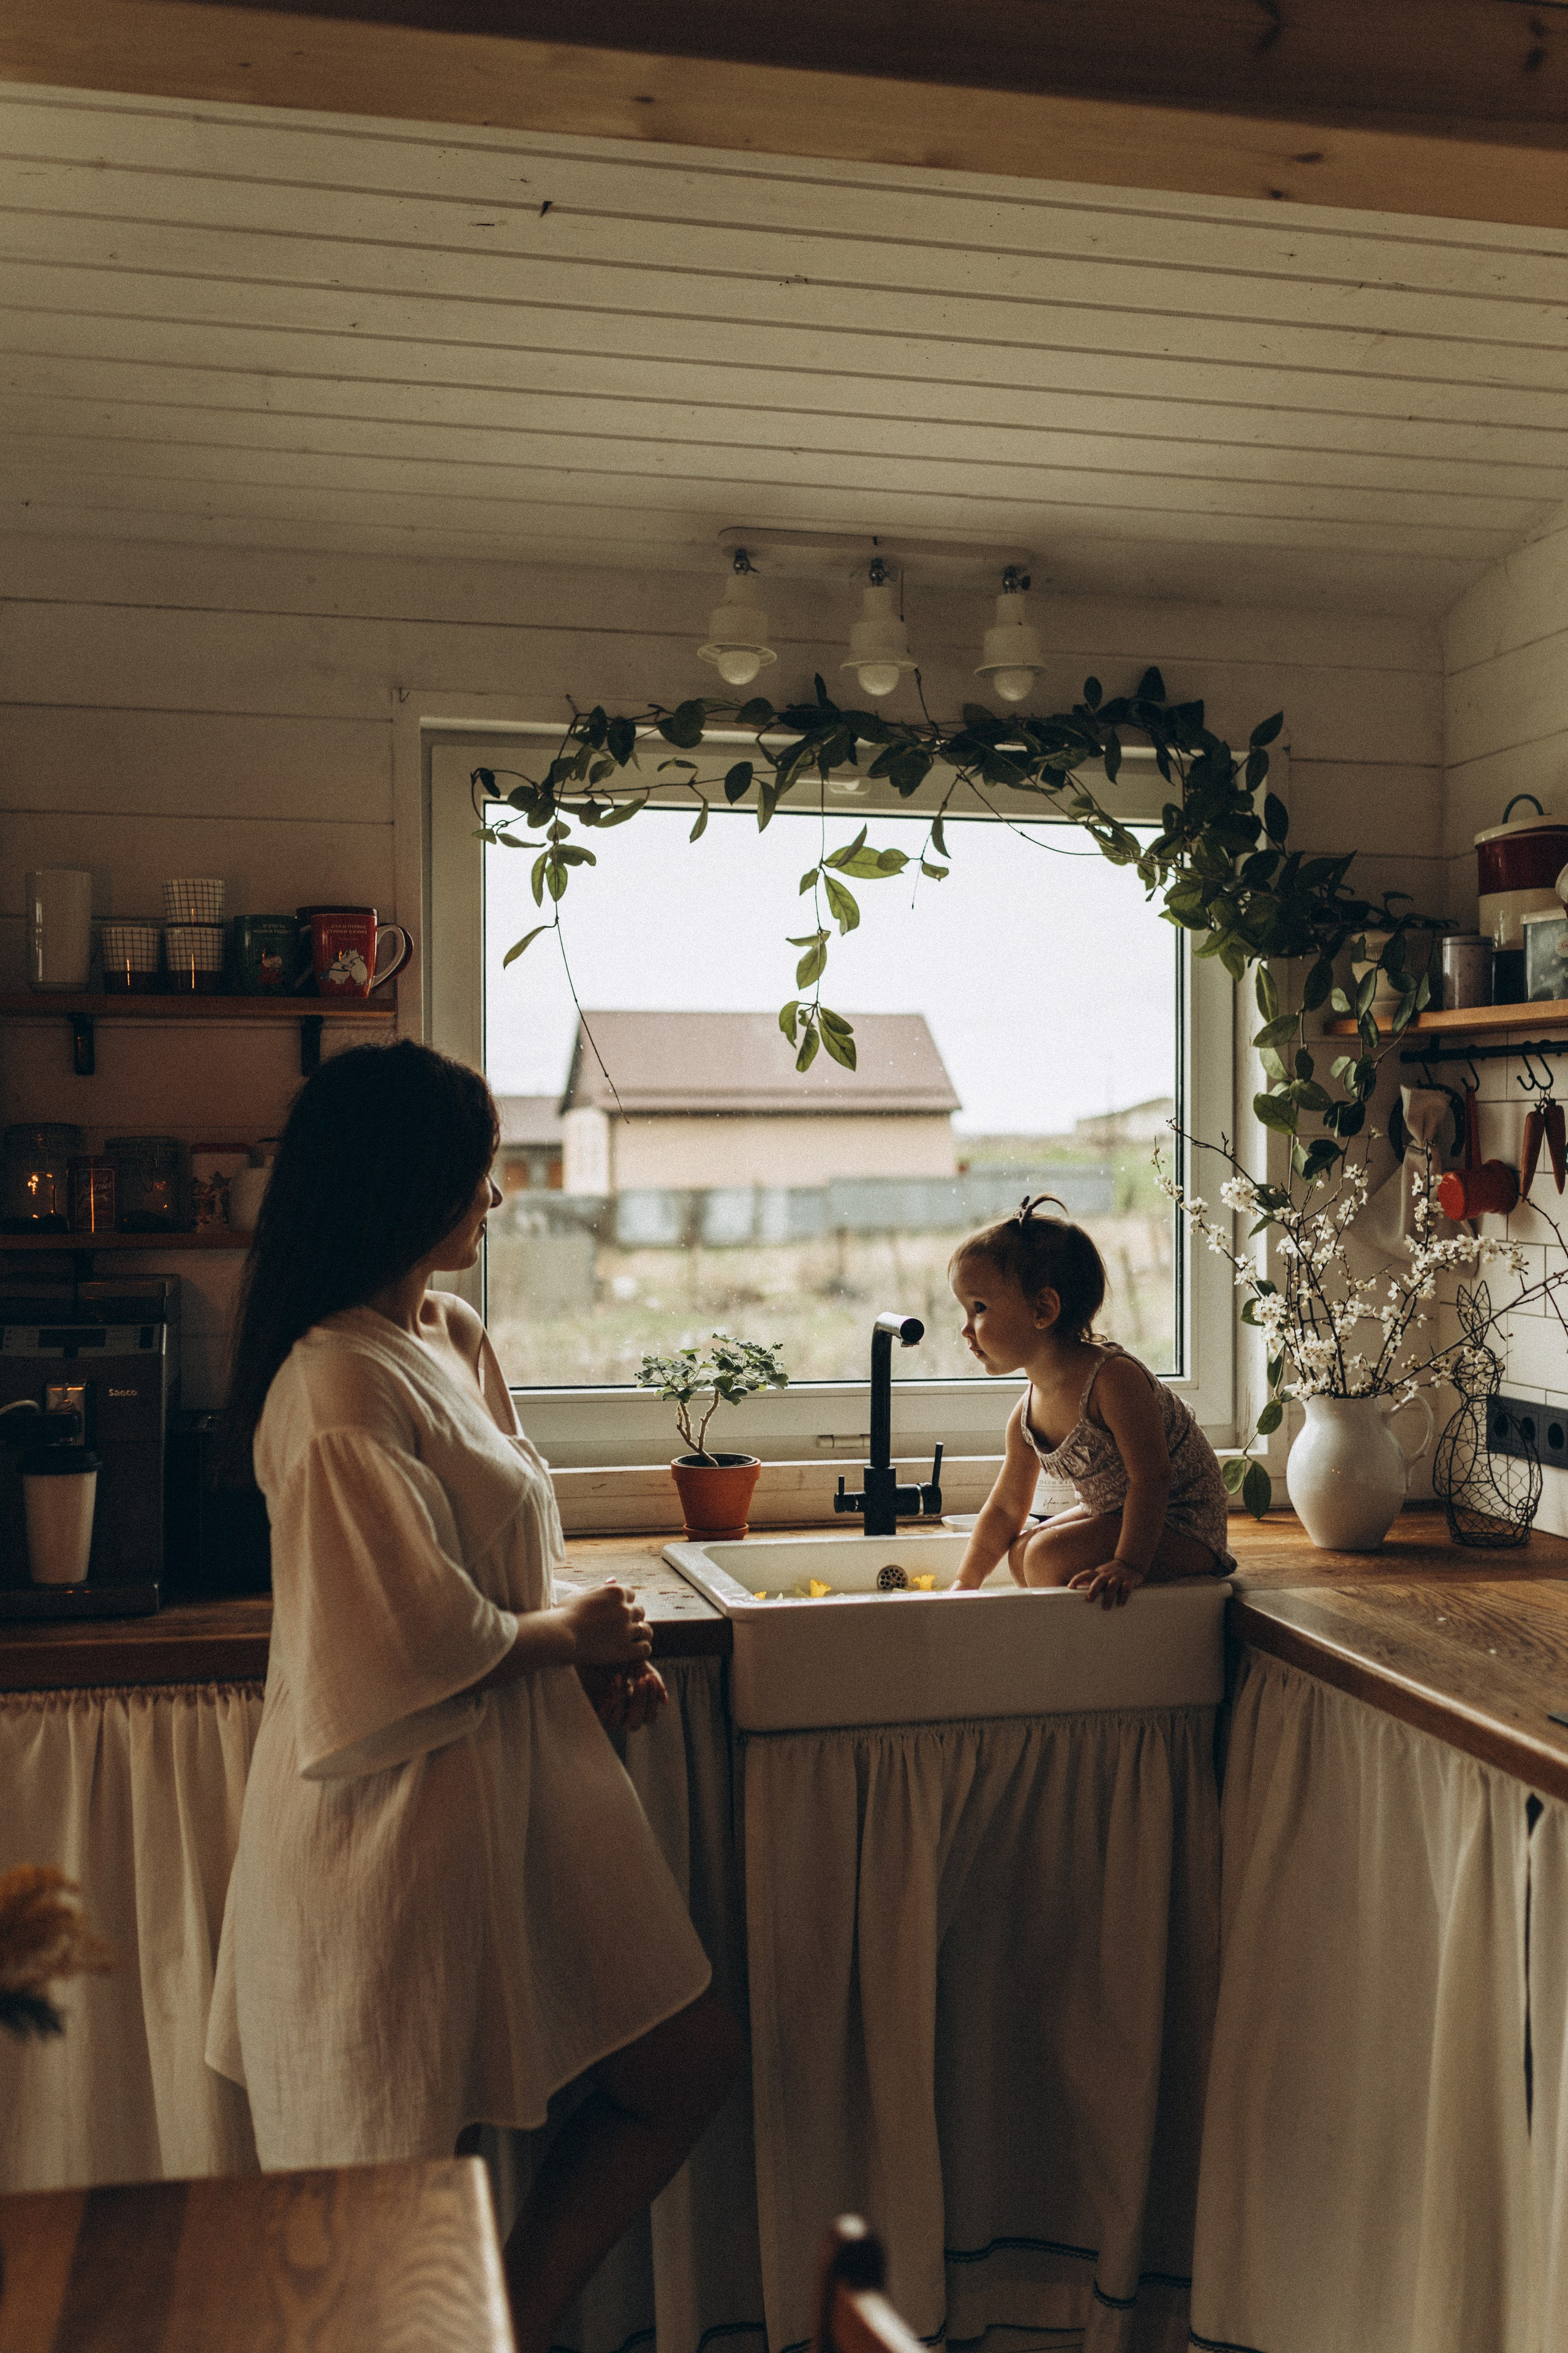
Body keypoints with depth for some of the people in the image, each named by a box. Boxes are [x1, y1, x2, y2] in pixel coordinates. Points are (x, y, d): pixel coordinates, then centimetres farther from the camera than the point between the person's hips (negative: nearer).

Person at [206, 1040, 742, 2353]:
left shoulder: (455, 1340, 9)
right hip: (406, 1816, -10)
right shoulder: (339, 1386, -22)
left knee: (689, 2064, 16)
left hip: (520, 1778, 10)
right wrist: (572, 1633, -6)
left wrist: (597, 1653, 1)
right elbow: (419, 1640, -23)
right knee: (411, 2159, 7)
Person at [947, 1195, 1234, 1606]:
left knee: (1049, 1558, -23)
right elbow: (1005, 1509, 10)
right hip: (1115, 1517, 9)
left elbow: (1151, 1477, -29)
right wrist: (965, 1584, 8)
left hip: (1183, 1532, -9)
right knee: (1021, 1555, 11)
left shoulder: (1113, 1379, -26)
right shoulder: (1027, 1417, 0)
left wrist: (1128, 1565, -37)